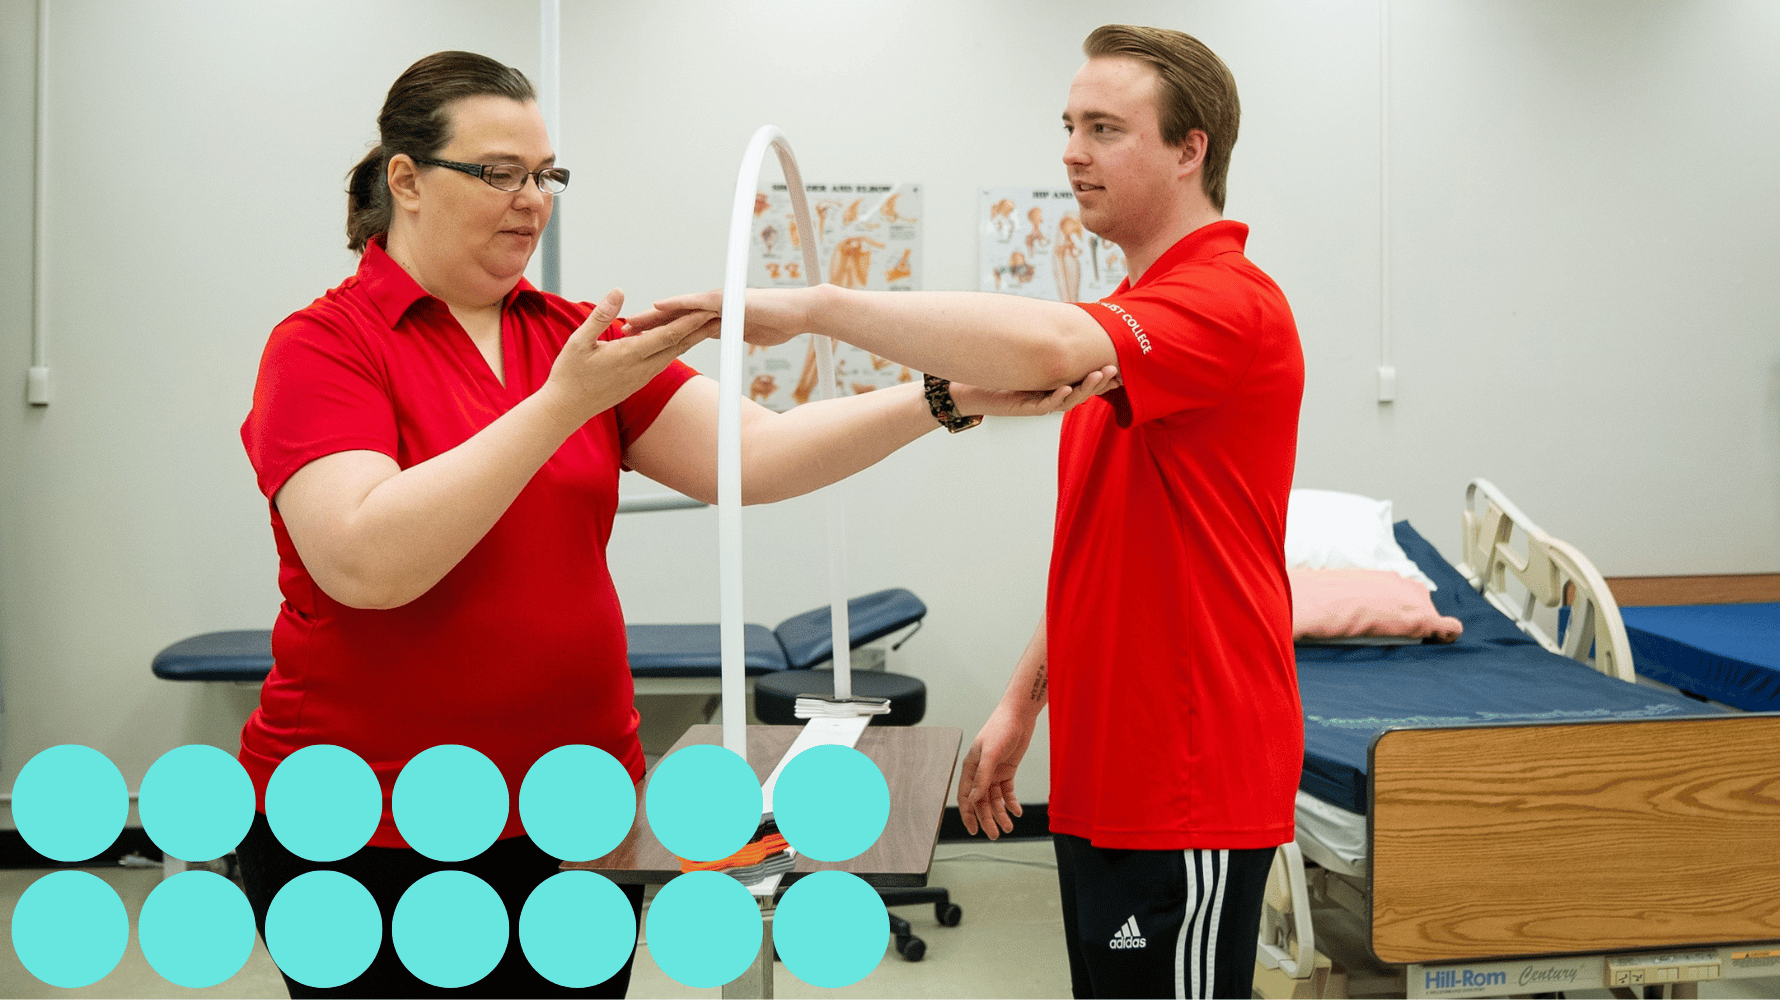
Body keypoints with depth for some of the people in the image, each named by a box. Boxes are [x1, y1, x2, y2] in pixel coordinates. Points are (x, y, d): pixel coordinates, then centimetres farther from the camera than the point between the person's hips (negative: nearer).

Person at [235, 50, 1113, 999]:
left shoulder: (573, 335, 6)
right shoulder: (323, 344, -9)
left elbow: (749, 454, -4)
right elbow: (368, 563, -25)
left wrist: (953, 397, -14)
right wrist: (562, 404, -27)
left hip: (579, 801, 5)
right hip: (371, 827, -4)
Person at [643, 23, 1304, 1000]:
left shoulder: (1230, 303, -17)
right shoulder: (1128, 313, 15)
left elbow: (1044, 345, -38)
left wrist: (811, 304, -33)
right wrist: (1023, 700, 17)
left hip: (1190, 784, -9)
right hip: (1104, 778, 10)